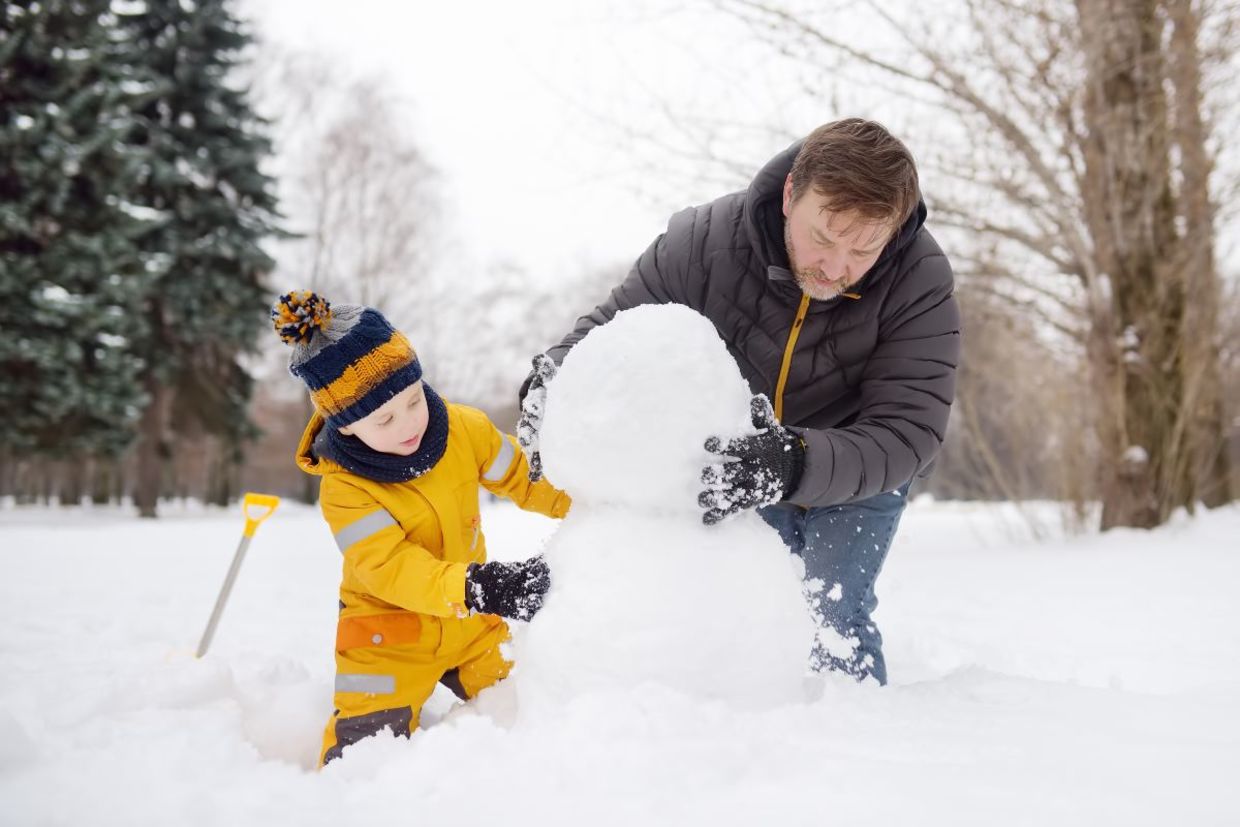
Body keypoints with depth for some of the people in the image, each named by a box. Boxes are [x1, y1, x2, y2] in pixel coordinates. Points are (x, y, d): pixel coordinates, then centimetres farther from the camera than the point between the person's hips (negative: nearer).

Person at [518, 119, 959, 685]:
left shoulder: (922, 284, -30)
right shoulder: (709, 238, -25)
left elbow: (905, 434, -35)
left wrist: (796, 464, -54)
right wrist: (553, 378, -35)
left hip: (859, 480, -2)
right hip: (745, 475, 2)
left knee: (837, 623, -16)